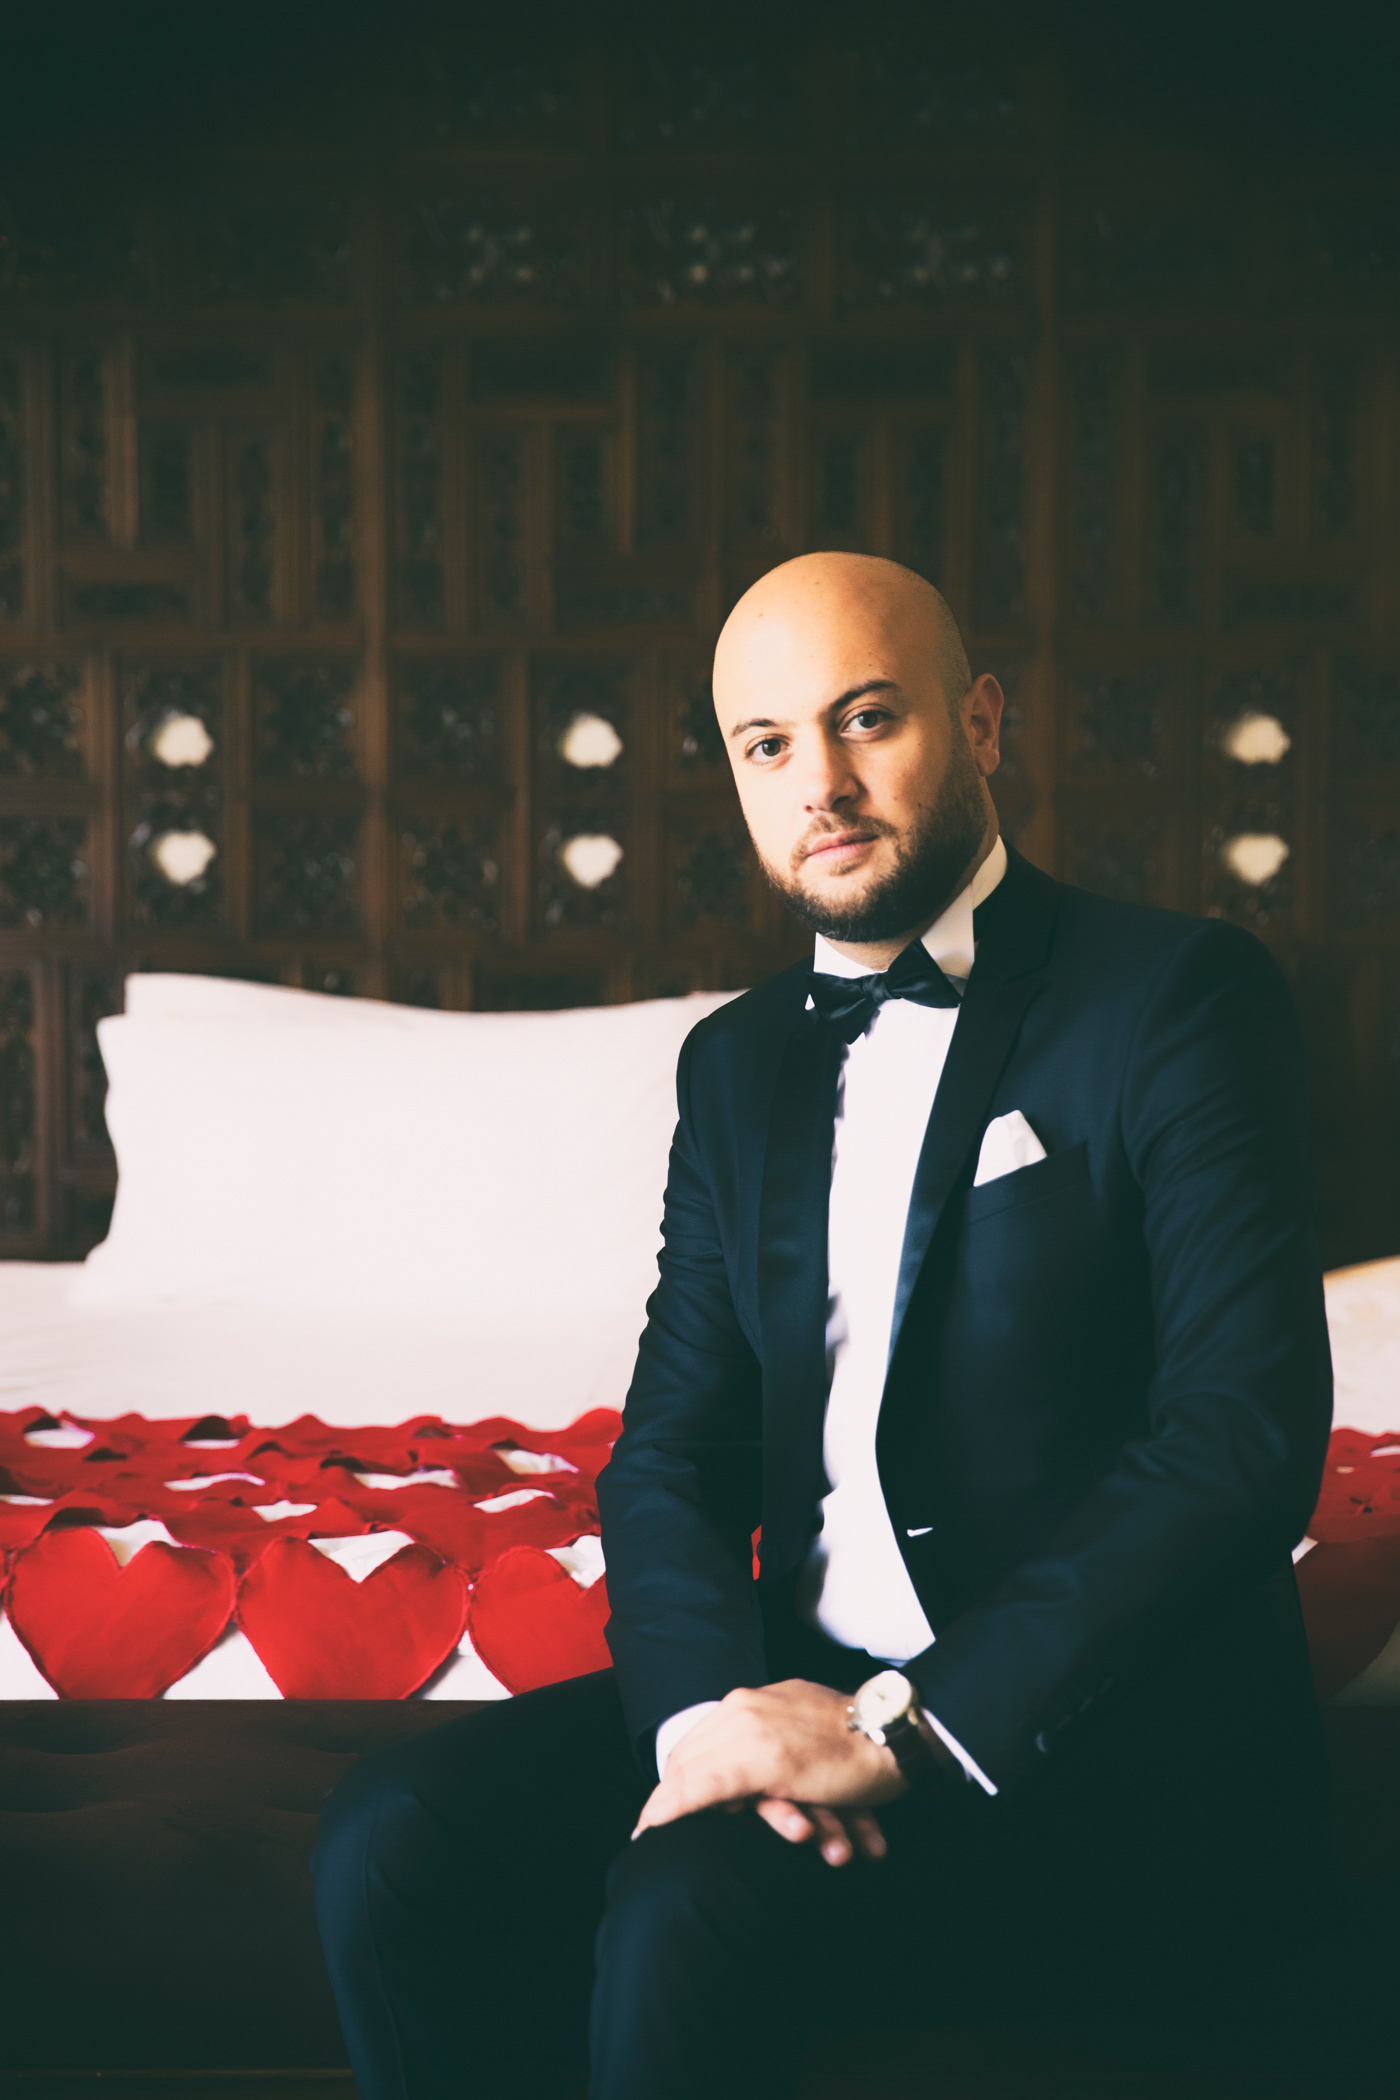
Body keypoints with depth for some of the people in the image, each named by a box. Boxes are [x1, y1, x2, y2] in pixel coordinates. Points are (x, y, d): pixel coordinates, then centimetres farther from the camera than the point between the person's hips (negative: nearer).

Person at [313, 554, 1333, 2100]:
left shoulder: (1176, 992, -5)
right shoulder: (738, 1061, 14)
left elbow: (1250, 1434, -16)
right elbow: (670, 1449, 9)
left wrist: (900, 1725, -22)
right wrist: (708, 1704, -13)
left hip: (1101, 1726, -5)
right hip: (803, 1692, 5)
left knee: (689, 1912, -31)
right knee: (396, 1843, -18)